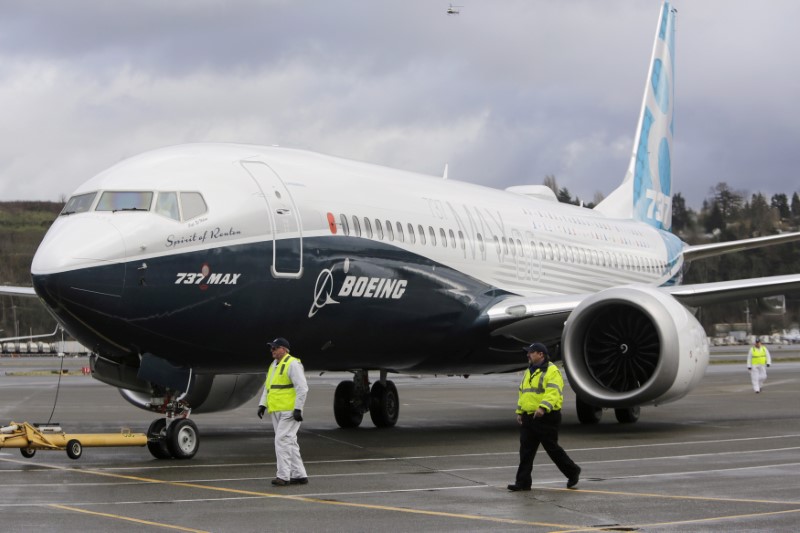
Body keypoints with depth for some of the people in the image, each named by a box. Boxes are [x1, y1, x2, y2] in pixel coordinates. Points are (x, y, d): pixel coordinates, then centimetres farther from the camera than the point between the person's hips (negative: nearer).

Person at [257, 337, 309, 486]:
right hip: (276, 412, 9)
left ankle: (283, 476, -12)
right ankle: (299, 475, 15)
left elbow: (302, 388, -16)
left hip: (289, 412, -9)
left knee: (282, 440, -14)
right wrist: (262, 404, 11)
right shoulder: (274, 365, 19)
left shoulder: (292, 364, -10)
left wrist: (298, 408, -20)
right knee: (289, 443, 10)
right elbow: (267, 387, 23)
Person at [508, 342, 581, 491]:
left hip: (547, 418, -8)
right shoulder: (529, 372, 18)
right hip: (528, 417, 8)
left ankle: (573, 472, 18)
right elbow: (522, 393, 24)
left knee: (552, 448, -1)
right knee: (526, 451, 3)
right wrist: (519, 412, 17)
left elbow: (553, 393, -21)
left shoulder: (552, 371, -9)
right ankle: (523, 482, 4)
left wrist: (543, 407, -33)